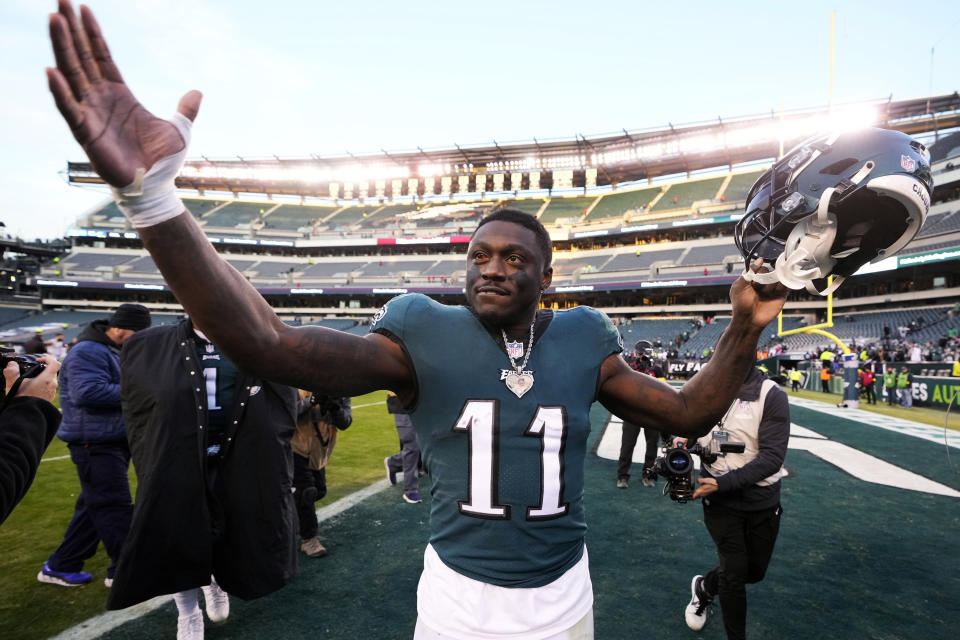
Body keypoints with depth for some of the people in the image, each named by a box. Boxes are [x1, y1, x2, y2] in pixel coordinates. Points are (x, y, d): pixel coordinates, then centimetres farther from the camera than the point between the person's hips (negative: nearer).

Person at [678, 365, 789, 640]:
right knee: (735, 571, -1)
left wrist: (723, 483, -29)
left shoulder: (772, 396, -16)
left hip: (762, 501, 0)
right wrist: (682, 442, -12)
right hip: (721, 502, 0)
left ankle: (704, 586, 45)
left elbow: (771, 458, -21)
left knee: (755, 571, 16)